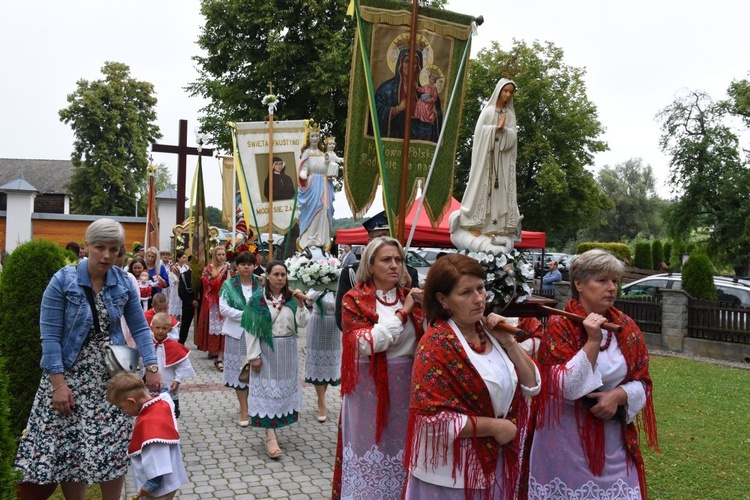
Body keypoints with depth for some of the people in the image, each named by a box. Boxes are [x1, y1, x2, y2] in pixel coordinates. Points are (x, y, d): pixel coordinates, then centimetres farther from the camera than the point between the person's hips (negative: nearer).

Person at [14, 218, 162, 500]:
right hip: (71, 376, -2)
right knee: (70, 449, 1)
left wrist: (152, 367, -7)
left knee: (115, 448, 5)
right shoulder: (63, 281, -10)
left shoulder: (123, 282, 0)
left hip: (112, 377, 3)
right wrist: (58, 384, -17)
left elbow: (139, 328, 3)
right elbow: (50, 336, -12)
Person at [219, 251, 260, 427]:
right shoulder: (229, 285, 2)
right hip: (237, 332, 0)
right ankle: (244, 410, 15)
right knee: (239, 370, 4)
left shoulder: (260, 285, 4)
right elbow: (224, 308, -7)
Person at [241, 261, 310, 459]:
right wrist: (254, 355, -12)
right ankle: (271, 437, -2)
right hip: (267, 350, -4)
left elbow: (302, 323, -2)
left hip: (287, 351, 4)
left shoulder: (291, 298, 3)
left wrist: (300, 304, -16)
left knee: (284, 388, 10)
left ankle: (273, 427, 25)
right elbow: (251, 329, -9)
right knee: (267, 390, -2)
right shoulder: (257, 299, -8)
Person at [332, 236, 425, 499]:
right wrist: (402, 313, -14)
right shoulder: (355, 299, -4)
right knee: (369, 447, 5)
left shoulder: (410, 297, 8)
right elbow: (364, 344, -18)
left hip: (405, 386, 4)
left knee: (400, 447, 12)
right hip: (369, 386, -4)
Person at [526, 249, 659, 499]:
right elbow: (566, 387, -20)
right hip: (566, 440, -4)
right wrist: (593, 342, -26)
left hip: (612, 438, 4)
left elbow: (642, 383, 5)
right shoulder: (559, 326, -12)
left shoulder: (627, 327, 3)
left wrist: (619, 395, -14)